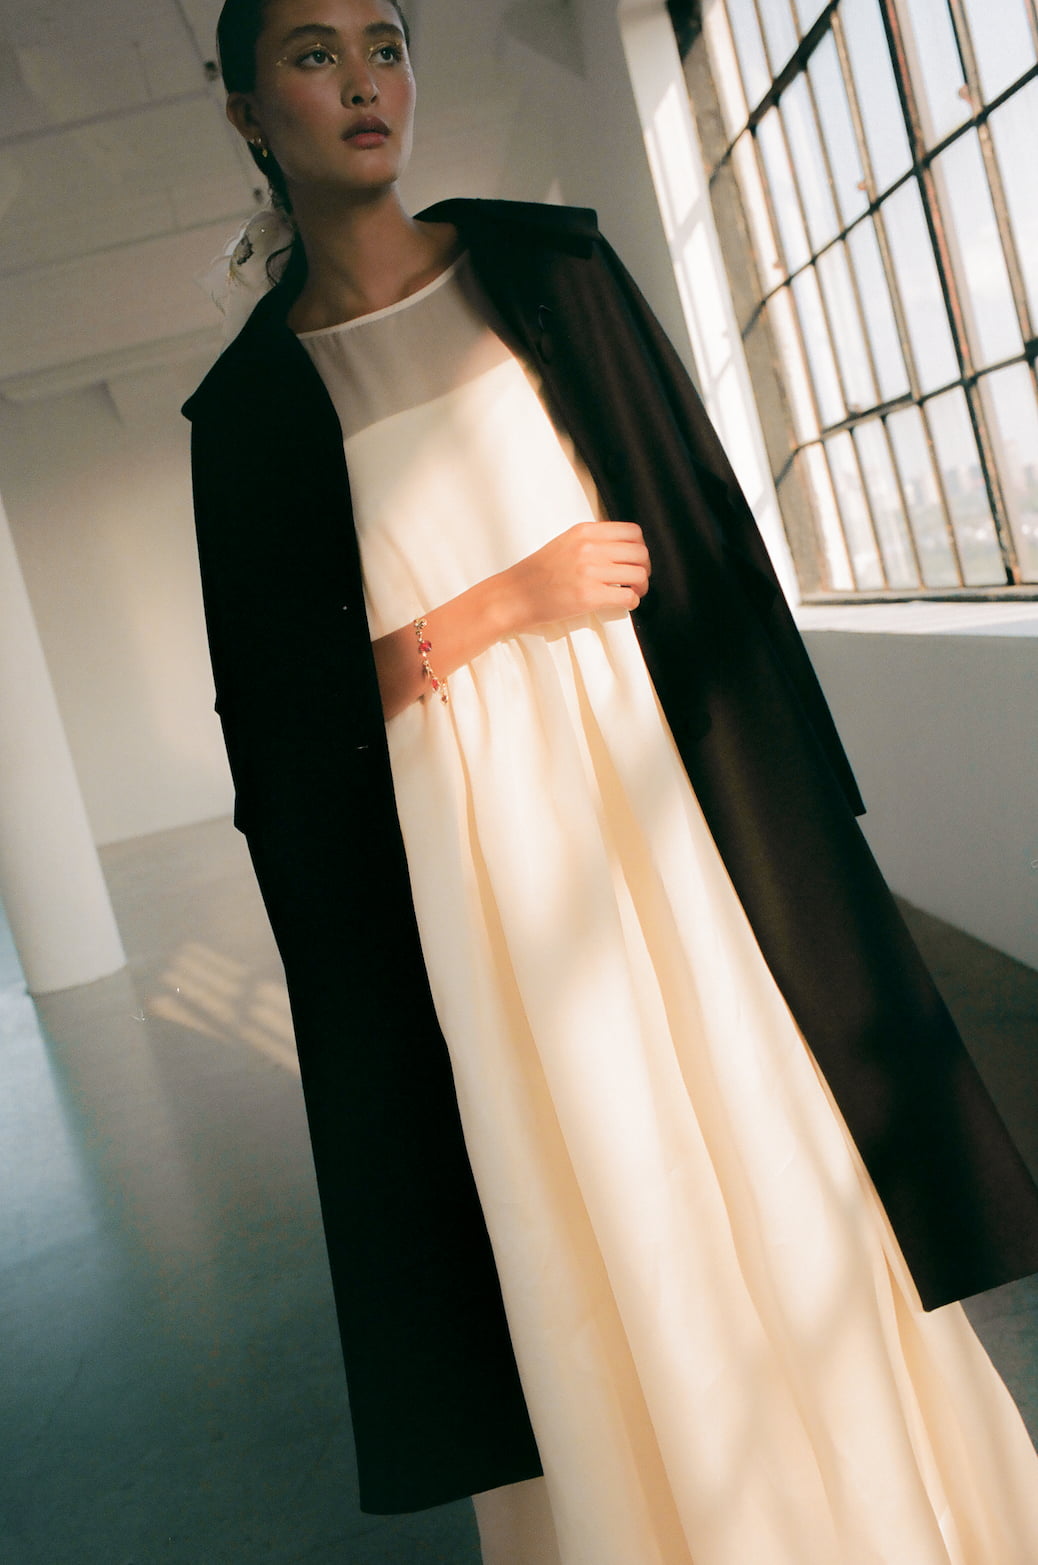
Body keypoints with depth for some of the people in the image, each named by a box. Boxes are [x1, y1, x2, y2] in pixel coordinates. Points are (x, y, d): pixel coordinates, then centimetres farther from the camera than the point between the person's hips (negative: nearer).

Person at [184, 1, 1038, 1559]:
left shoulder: (546, 262, 7)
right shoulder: (247, 407, 3)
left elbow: (703, 513, 5)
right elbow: (293, 713, -3)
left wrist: (779, 781, 1)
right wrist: (507, 601, -12)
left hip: (652, 780, 2)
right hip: (463, 844, -1)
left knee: (757, 1149, 10)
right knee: (585, 1214, 7)